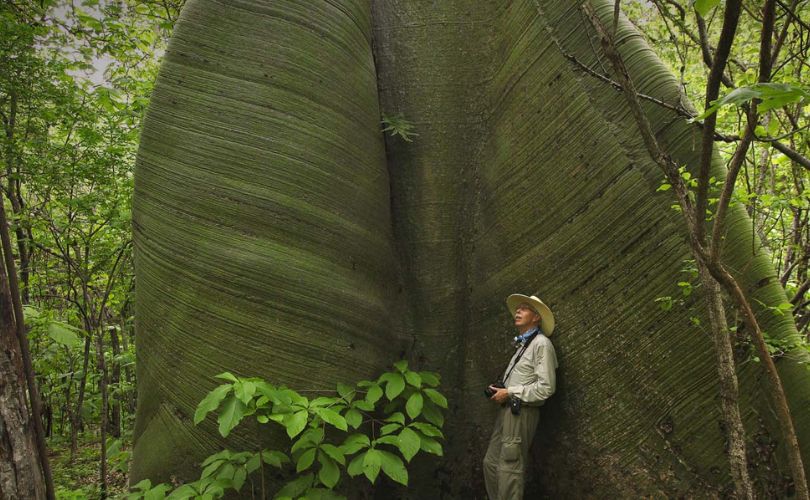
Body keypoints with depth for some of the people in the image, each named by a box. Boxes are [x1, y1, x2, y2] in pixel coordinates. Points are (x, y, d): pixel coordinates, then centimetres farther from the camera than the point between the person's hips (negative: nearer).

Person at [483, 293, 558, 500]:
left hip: (521, 412, -9)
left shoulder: (541, 343, -10)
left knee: (509, 468, -4)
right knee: (490, 462, 12)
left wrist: (509, 393, -14)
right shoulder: (522, 344, 18)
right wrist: (499, 390, 6)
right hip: (507, 410, 9)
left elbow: (545, 388, -17)